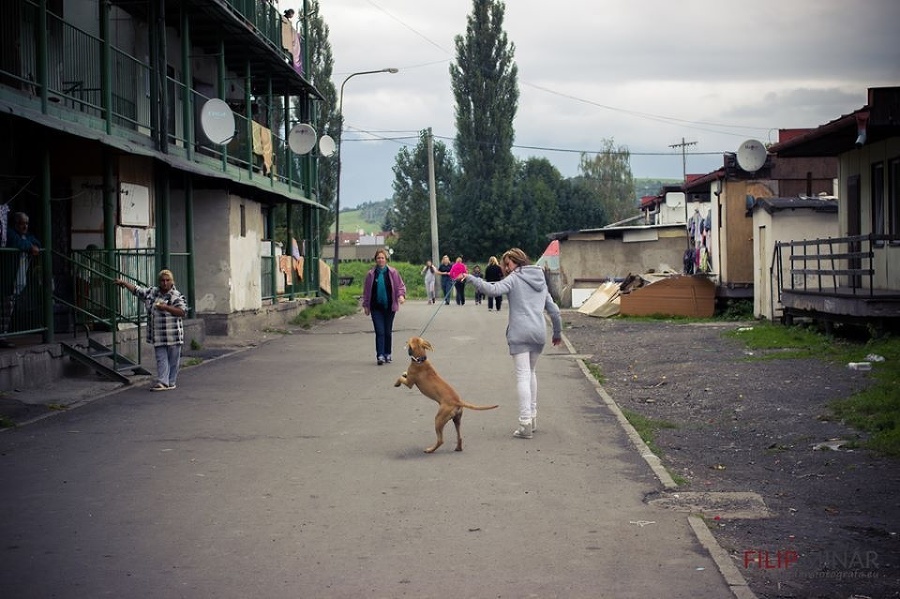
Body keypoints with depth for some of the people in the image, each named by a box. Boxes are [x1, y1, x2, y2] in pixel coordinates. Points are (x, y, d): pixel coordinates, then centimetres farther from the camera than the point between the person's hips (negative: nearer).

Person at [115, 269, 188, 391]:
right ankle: (162, 382, -1)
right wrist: (124, 283, 24)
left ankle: (171, 382, 11)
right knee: (161, 359, 1)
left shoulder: (177, 296, -6)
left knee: (173, 359, 3)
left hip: (173, 335, -5)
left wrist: (166, 307, -20)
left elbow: (183, 312, -16)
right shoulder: (151, 292, 11)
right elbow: (137, 290, 24)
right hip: (158, 335, 5)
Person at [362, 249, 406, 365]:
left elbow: (401, 285, 4)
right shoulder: (371, 274, 2)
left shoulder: (392, 272, 0)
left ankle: (387, 355, 22)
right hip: (376, 308, -1)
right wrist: (366, 305, 7)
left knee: (388, 332, 10)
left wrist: (401, 295, -14)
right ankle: (380, 356, -12)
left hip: (389, 307, 1)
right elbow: (366, 290, 8)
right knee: (379, 332, -9)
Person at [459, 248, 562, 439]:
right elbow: (553, 310, 22)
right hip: (539, 333, 6)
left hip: (520, 333, -6)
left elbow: (493, 290, -19)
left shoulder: (514, 278, 0)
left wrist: (470, 279, -18)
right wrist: (558, 333, 32)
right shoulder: (540, 280, 20)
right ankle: (532, 417, 23)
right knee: (531, 372, 22)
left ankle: (526, 423, -13)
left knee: (523, 376, -7)